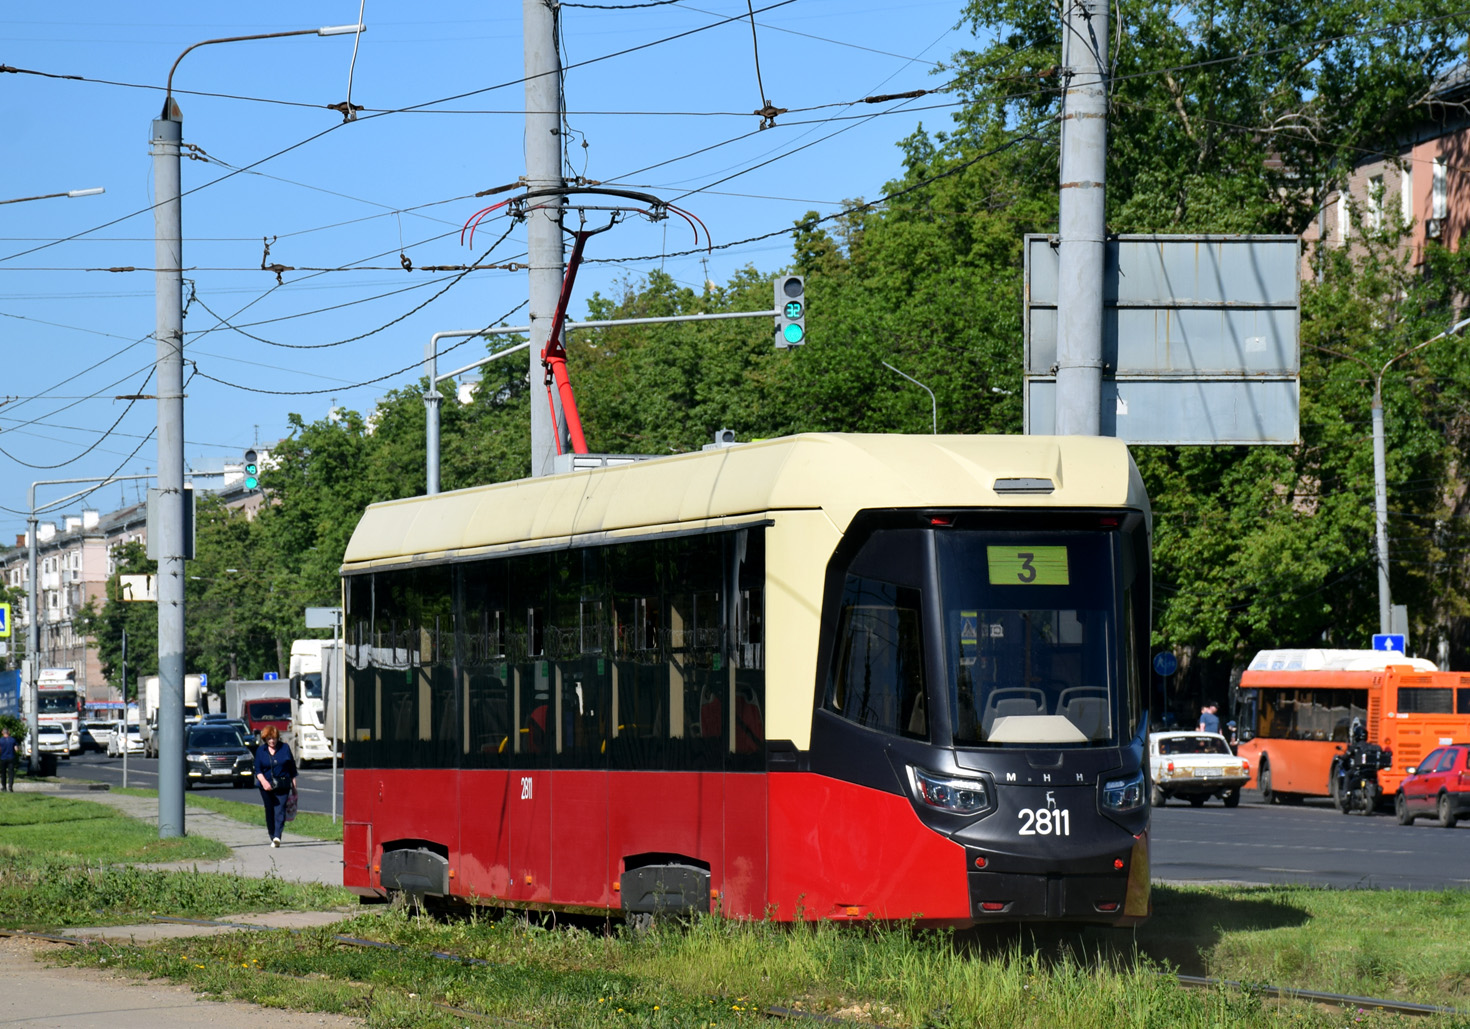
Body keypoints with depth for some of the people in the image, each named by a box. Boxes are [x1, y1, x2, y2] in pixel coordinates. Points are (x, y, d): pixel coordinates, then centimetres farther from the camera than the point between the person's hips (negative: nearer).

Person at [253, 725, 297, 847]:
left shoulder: (285, 748, 5)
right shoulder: (260, 750, 7)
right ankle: (273, 838, 13)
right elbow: (258, 770, 1)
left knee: (279, 811, -14)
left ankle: (277, 836, -24)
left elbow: (292, 768, 9)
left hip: (282, 786, -2)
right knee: (269, 812, 5)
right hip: (266, 786, 2)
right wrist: (264, 781, -18)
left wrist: (294, 787, 7)